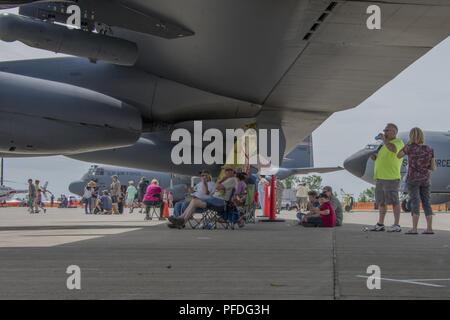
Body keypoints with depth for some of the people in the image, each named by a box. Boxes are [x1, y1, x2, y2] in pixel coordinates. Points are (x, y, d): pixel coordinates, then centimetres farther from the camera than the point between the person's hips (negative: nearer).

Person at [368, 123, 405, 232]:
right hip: (380, 178, 9)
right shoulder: (386, 144, 22)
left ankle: (397, 225, -4)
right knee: (381, 202, 11)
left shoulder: (398, 142, -5)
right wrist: (375, 157, 8)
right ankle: (380, 224, 17)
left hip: (391, 178, -9)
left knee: (394, 202, -6)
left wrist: (383, 138, -14)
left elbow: (392, 149, -29)